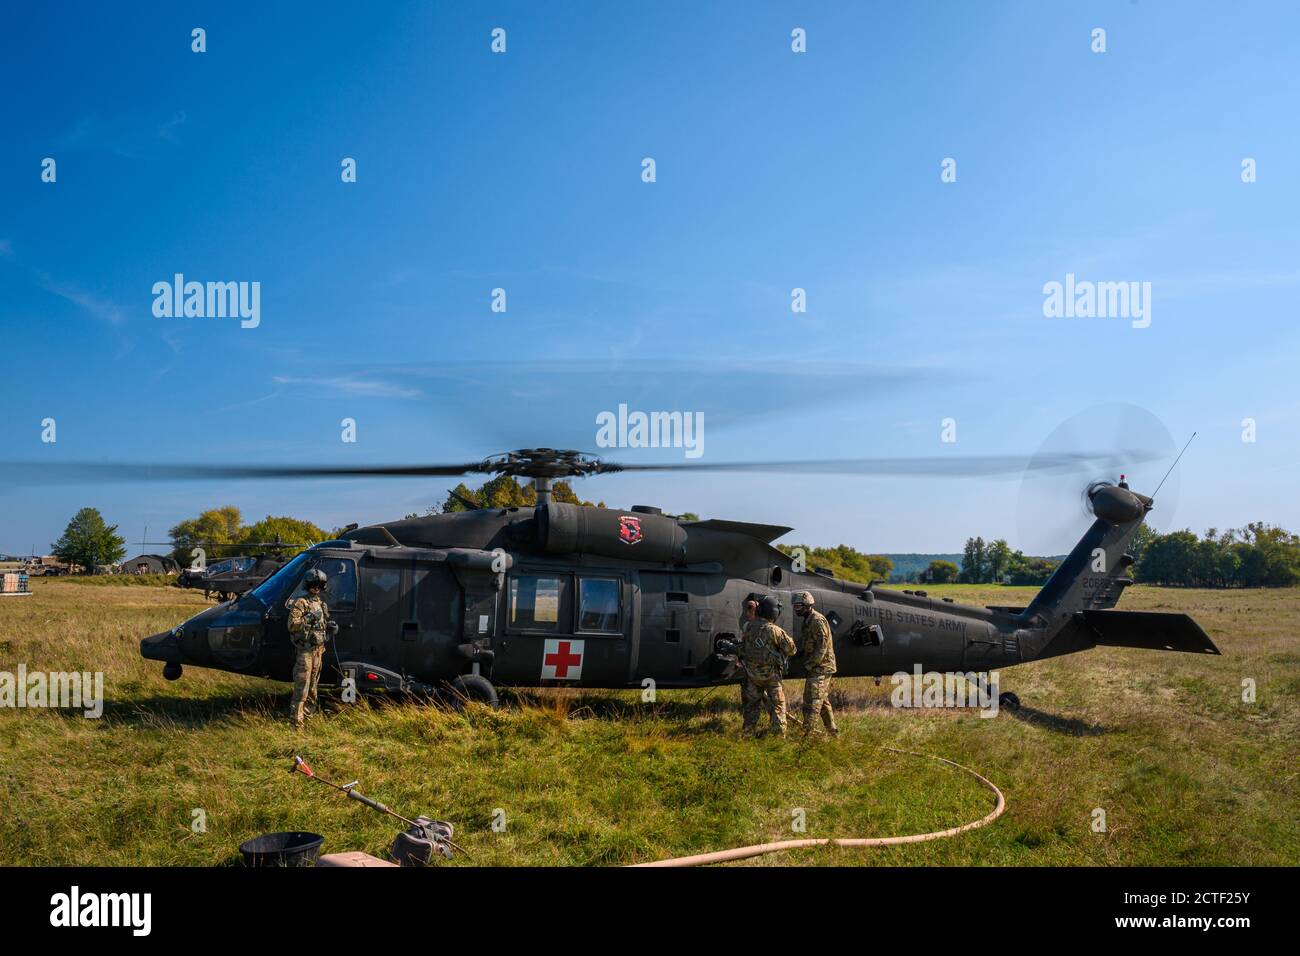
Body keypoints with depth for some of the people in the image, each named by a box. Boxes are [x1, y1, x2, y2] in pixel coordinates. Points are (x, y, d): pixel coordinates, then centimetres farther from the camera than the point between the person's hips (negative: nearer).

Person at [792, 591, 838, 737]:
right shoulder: (808, 620, 15)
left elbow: (822, 647, -21)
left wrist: (809, 665, -18)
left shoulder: (817, 620, -16)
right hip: (819, 668, 10)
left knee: (812, 701, -11)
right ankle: (833, 732, 24)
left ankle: (809, 733, -12)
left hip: (820, 668, -10)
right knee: (823, 702, 16)